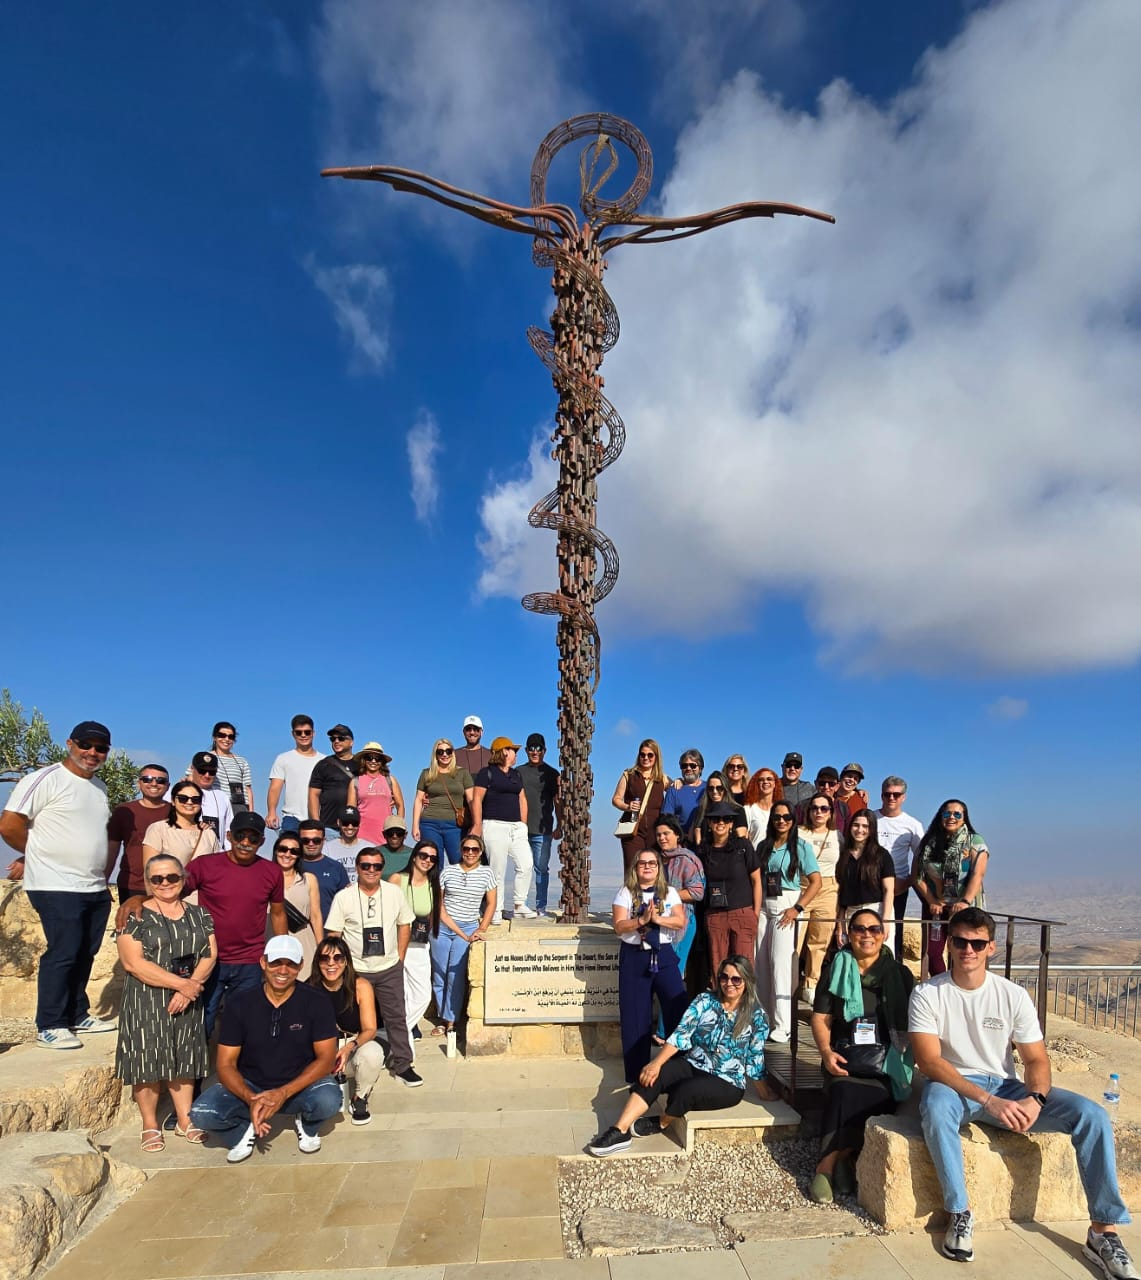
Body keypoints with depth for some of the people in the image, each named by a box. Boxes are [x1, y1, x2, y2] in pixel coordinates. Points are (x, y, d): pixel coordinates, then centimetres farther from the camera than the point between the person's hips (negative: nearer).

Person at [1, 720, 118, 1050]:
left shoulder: (99, 788, 14)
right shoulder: (45, 780, -10)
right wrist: (41, 855, 2)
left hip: (96, 888, 7)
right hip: (58, 887, -7)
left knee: (85, 954, 14)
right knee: (63, 954, -3)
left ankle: (78, 1015, 26)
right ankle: (49, 1026, 10)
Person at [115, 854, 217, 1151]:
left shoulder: (198, 914, 7)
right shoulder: (136, 916, -6)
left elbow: (210, 954, 1)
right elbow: (133, 962, -15)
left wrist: (189, 988, -15)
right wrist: (180, 983, -18)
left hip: (187, 1002, 3)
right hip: (146, 1001, -3)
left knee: (184, 1060, 10)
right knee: (149, 1060, 2)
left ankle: (185, 1120, 22)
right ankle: (150, 1126, 17)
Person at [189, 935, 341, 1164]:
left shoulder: (317, 1003, -11)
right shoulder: (240, 1004, -7)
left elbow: (326, 1058, -13)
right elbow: (226, 1065, -8)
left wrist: (283, 1093, -26)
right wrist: (250, 1099, -27)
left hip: (299, 1084, -1)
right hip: (249, 1086, 1)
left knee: (328, 1101, -33)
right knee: (201, 1113, -25)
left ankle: (306, 1124, 4)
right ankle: (246, 1128, 7)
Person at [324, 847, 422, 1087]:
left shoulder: (394, 893, -1)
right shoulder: (343, 897, -7)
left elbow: (404, 925, 9)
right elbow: (333, 935, -3)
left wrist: (400, 958, 6)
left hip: (390, 969, 2)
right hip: (356, 970, -2)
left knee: (397, 1017, 7)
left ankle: (402, 1065, 19)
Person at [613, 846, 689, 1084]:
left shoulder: (669, 892, 6)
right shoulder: (626, 893, 2)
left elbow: (680, 922, -5)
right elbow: (619, 926, -7)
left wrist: (657, 918, -17)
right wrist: (641, 920, -20)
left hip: (664, 955, 1)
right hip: (634, 957, -1)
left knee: (679, 1008, -8)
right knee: (635, 1016, 4)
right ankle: (637, 1072, 18)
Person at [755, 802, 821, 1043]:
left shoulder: (801, 846, 0)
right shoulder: (763, 846, 12)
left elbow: (815, 881, -4)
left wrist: (797, 908, -11)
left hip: (786, 905, -4)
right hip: (763, 906, 4)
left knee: (781, 962, -9)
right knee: (761, 964, 2)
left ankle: (783, 1026, -5)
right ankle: (767, 1017, 15)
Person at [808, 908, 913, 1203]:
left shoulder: (899, 974, 14)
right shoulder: (835, 971, 14)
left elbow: (911, 1022, 11)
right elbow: (820, 1018, 10)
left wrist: (905, 1056, -6)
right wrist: (826, 1052, -7)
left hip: (886, 1060, -1)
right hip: (845, 1056, 1)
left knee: (849, 1095, -32)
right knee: (845, 1091, -33)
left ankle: (829, 1164, -20)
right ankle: (841, 1162, -21)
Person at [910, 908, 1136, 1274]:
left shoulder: (1013, 995, -1)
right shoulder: (927, 994, -11)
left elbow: (1036, 1059, -1)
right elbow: (928, 1060, -19)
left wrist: (1035, 1098, -24)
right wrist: (988, 1100, -30)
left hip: (1005, 1088, 3)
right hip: (953, 1087, -3)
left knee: (1091, 1114, -15)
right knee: (936, 1104, -39)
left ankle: (1104, 1230, -3)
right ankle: (959, 1213, -20)